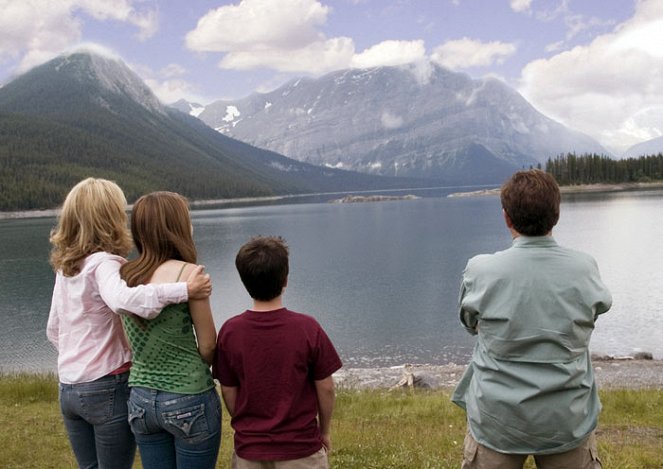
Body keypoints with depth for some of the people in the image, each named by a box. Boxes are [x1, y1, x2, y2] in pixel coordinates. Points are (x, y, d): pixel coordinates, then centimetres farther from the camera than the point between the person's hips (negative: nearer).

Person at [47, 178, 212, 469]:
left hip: (68, 389, 7)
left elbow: (53, 330, 13)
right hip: (108, 388, -7)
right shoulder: (103, 263, -17)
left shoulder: (64, 268, 6)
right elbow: (121, 300, -40)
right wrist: (185, 290, -41)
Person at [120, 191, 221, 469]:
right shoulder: (188, 273, -16)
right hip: (189, 401, -5)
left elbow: (134, 344, 9)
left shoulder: (125, 276, 1)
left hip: (141, 400, 6)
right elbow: (208, 346, -10)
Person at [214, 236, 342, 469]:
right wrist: (325, 431, 8)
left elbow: (228, 392, -2)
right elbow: (325, 389, -9)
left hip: (249, 450, 2)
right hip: (301, 449, -1)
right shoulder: (308, 329, -17)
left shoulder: (229, 331, -12)